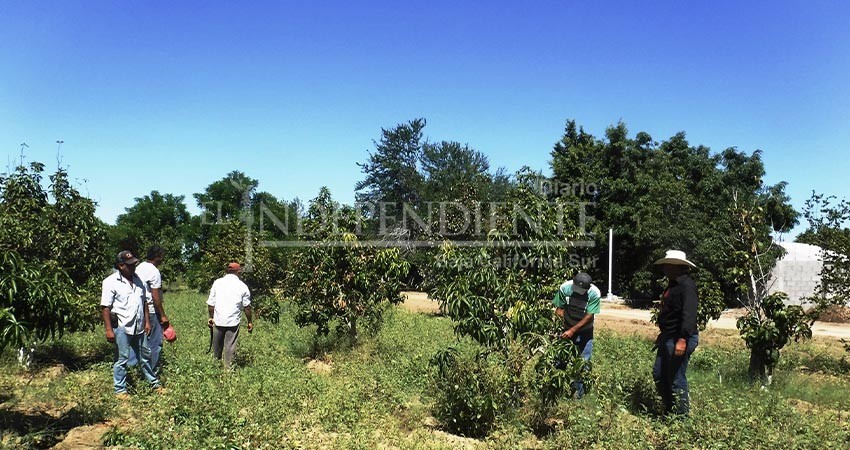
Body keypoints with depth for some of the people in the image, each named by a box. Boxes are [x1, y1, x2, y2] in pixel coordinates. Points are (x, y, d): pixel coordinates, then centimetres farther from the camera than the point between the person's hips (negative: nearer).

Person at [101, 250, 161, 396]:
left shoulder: (138, 280, 8)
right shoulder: (111, 282, -10)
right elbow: (106, 308, -12)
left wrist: (147, 322, 10)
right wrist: (109, 330, -16)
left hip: (139, 327, 6)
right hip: (121, 327, -6)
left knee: (145, 355, 15)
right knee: (121, 359, 3)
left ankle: (154, 382, 27)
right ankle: (120, 389, 15)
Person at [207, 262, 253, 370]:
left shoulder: (217, 282, 3)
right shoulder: (242, 286, -1)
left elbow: (210, 303, 5)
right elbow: (247, 307, 2)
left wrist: (211, 317, 17)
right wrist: (250, 322, 11)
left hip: (218, 320, 2)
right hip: (233, 321, -2)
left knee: (216, 346, 17)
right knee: (230, 347, 4)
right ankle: (228, 368, 8)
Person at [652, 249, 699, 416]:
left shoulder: (686, 285, -17)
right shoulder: (673, 284, 15)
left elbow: (689, 314, -26)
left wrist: (683, 339, -31)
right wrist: (662, 336, 24)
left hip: (679, 340, -11)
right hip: (667, 338, 11)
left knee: (677, 380, -3)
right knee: (658, 375, 15)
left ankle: (681, 416, 9)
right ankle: (669, 410, 28)